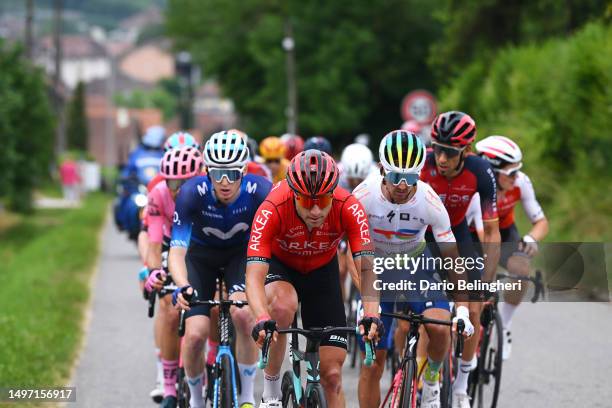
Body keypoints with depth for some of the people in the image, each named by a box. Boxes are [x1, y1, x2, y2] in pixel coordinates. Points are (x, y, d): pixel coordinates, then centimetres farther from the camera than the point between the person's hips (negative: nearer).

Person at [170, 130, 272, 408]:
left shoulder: (259, 191, -30)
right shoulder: (193, 192, -31)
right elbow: (177, 248, -35)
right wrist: (182, 286, -54)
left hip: (241, 254, 0)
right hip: (202, 256, 0)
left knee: (243, 313, -29)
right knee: (195, 334, -14)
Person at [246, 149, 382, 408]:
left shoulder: (349, 208, -31)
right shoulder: (272, 210, -36)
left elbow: (366, 267, -35)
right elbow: (254, 277, -40)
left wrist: (371, 314, -52)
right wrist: (262, 319, -58)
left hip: (322, 271, 2)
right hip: (279, 266, -2)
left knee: (332, 374, -4)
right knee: (283, 304, -37)